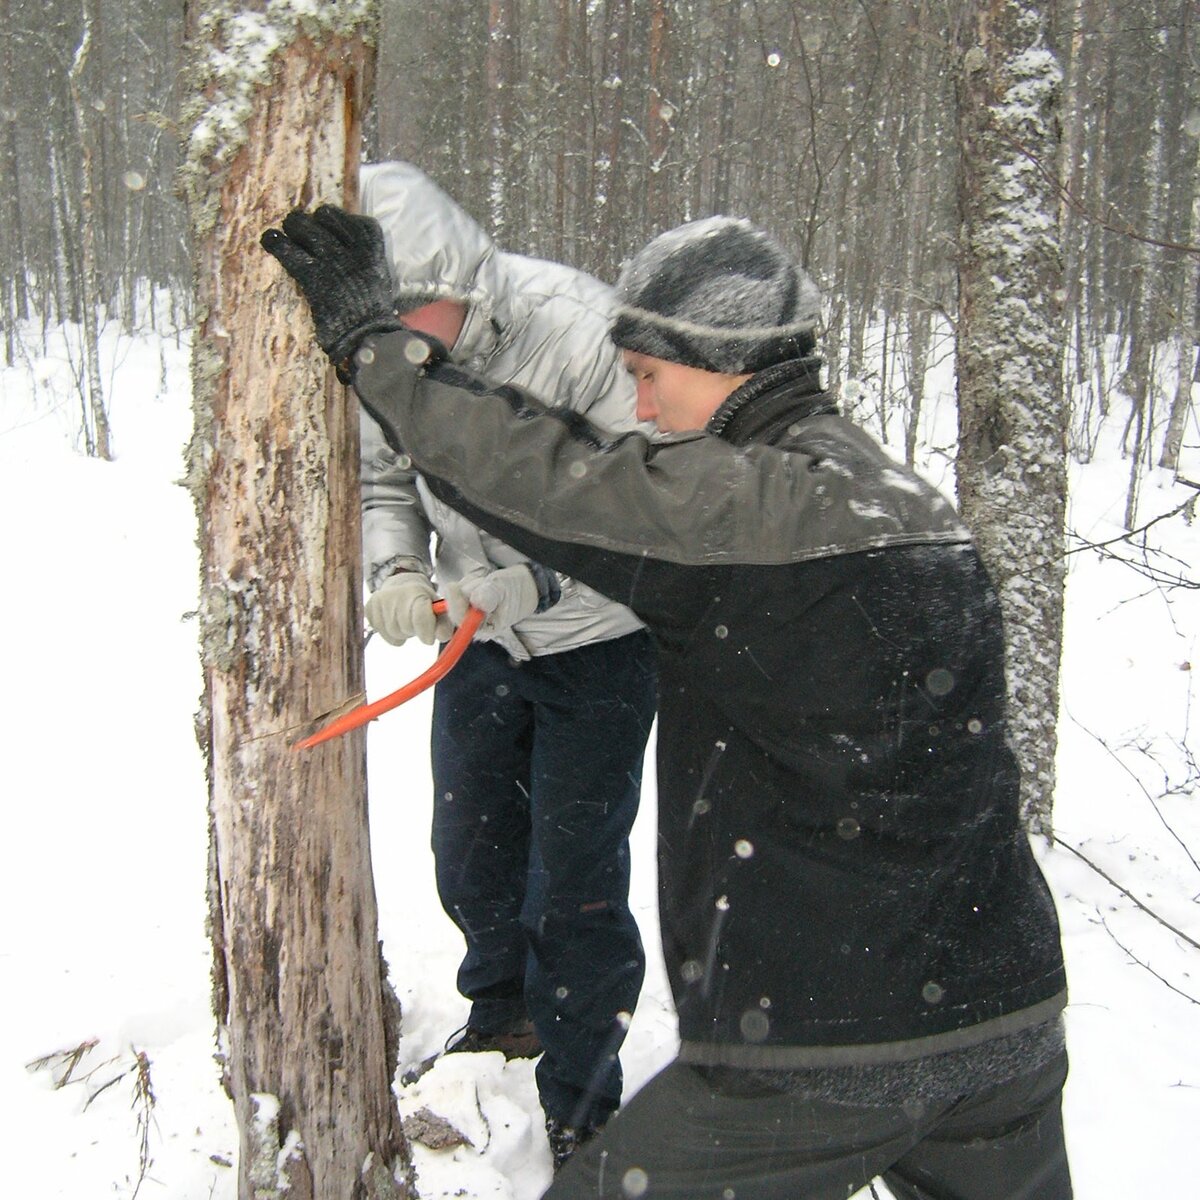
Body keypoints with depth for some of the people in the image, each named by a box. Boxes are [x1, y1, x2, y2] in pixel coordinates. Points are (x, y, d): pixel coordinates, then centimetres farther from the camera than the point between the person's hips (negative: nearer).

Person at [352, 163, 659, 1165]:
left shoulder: (577, 328, -28)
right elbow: (382, 480, 4)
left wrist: (534, 581, -36)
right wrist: (395, 572, -16)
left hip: (595, 641, -5)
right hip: (478, 640, 6)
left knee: (575, 883, 0)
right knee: (470, 855, 18)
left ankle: (581, 1105, 21)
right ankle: (505, 1010, 47)